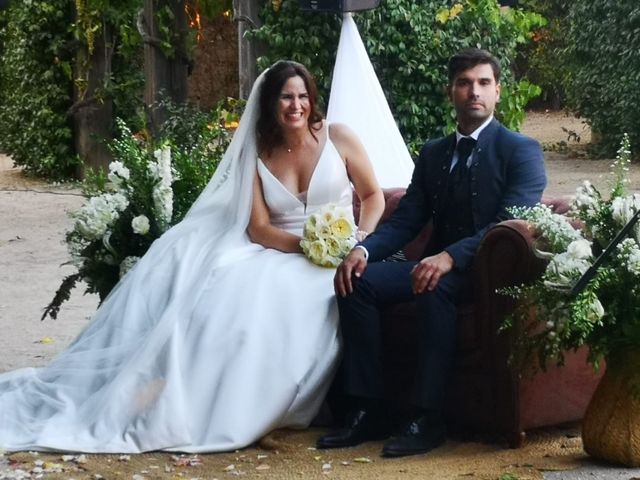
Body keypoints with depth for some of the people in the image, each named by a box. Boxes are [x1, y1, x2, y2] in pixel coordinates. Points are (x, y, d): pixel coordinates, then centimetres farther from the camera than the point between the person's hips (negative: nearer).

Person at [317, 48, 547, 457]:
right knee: (358, 282, -17)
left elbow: (510, 225, -17)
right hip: (437, 264, 6)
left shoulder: (522, 151, -3)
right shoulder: (433, 153, 16)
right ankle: (368, 411, -16)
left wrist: (450, 257, -33)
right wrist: (364, 250, -12)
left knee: (435, 288, -37)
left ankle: (429, 418, -33)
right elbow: (405, 220, 10)